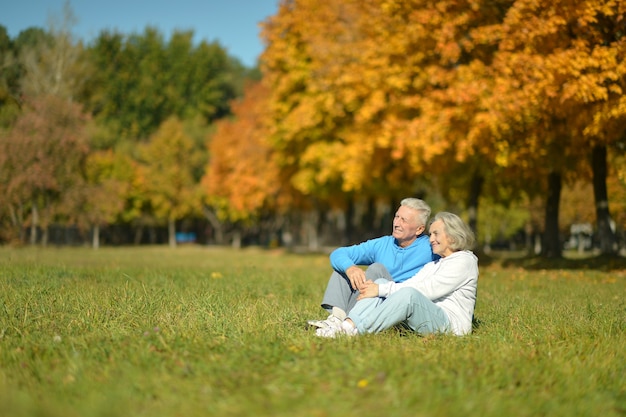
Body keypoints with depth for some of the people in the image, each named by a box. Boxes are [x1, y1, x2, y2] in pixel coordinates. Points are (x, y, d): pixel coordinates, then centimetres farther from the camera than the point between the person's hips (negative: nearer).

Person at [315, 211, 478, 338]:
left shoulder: (465, 261, 0)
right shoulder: (433, 265, 27)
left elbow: (429, 289, -13)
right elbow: (410, 283, 10)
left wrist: (382, 290, -16)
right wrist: (379, 287, -9)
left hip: (451, 323, -8)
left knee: (409, 294, -36)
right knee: (382, 282, -8)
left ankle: (354, 330, -41)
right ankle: (348, 324, -30)